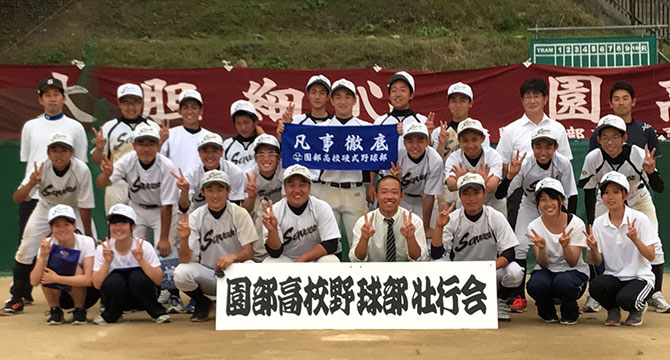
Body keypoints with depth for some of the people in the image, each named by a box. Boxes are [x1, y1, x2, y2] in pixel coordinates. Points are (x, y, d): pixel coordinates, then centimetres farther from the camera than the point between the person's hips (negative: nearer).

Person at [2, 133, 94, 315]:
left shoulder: (81, 170, -31)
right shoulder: (41, 169, -27)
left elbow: (85, 207, -23)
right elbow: (16, 198, -32)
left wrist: (89, 238, -20)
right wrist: (31, 183, -51)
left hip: (73, 209, -1)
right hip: (46, 208, 1)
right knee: (25, 250, -8)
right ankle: (16, 300, 7)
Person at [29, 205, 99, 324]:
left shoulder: (87, 242, -21)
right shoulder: (48, 245, -14)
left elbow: (89, 279, -31)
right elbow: (34, 282, -23)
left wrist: (57, 278, -34)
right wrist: (42, 255, -35)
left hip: (86, 294, -2)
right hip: (59, 295, 2)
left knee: (75, 269, -30)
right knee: (46, 268, -24)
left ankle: (80, 311, -11)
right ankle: (55, 310, -6)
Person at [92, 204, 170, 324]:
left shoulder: (144, 247, -14)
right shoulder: (103, 249, -10)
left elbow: (158, 280, -21)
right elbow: (97, 285, -16)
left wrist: (141, 260, -32)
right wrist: (107, 262, -28)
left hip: (140, 296, -1)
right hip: (116, 298, 1)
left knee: (138, 276, -30)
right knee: (114, 280, -30)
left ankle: (157, 312, -6)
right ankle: (111, 314, 0)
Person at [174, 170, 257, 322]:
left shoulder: (239, 214, -8)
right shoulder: (195, 217, -7)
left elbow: (249, 252, -12)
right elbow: (184, 260, -14)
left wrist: (233, 257, -35)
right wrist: (184, 239, -35)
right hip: (205, 274, 1)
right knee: (181, 273, -29)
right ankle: (203, 303, 4)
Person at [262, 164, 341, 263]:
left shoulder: (322, 208, -13)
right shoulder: (274, 211, -13)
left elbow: (331, 244, -17)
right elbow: (275, 252, -16)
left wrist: (302, 258, -25)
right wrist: (272, 230, -36)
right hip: (286, 260, 1)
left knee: (331, 262, -31)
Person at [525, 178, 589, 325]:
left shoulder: (576, 223, -14)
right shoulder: (534, 227, -9)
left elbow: (572, 263, -18)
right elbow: (543, 264, -14)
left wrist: (565, 245, -38)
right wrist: (541, 247, -36)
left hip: (574, 271, -1)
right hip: (547, 271, 2)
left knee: (563, 282, -36)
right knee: (536, 284, -33)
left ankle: (570, 314, -1)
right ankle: (548, 314, 3)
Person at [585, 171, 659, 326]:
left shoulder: (639, 219, -8)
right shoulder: (598, 223, 1)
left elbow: (651, 256, -11)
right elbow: (597, 262, 1)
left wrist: (635, 239, -27)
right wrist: (593, 249, -21)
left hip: (640, 277, -3)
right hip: (613, 277, 3)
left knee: (626, 298, -33)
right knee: (595, 286, -30)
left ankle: (638, 308, 6)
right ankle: (613, 309, 4)